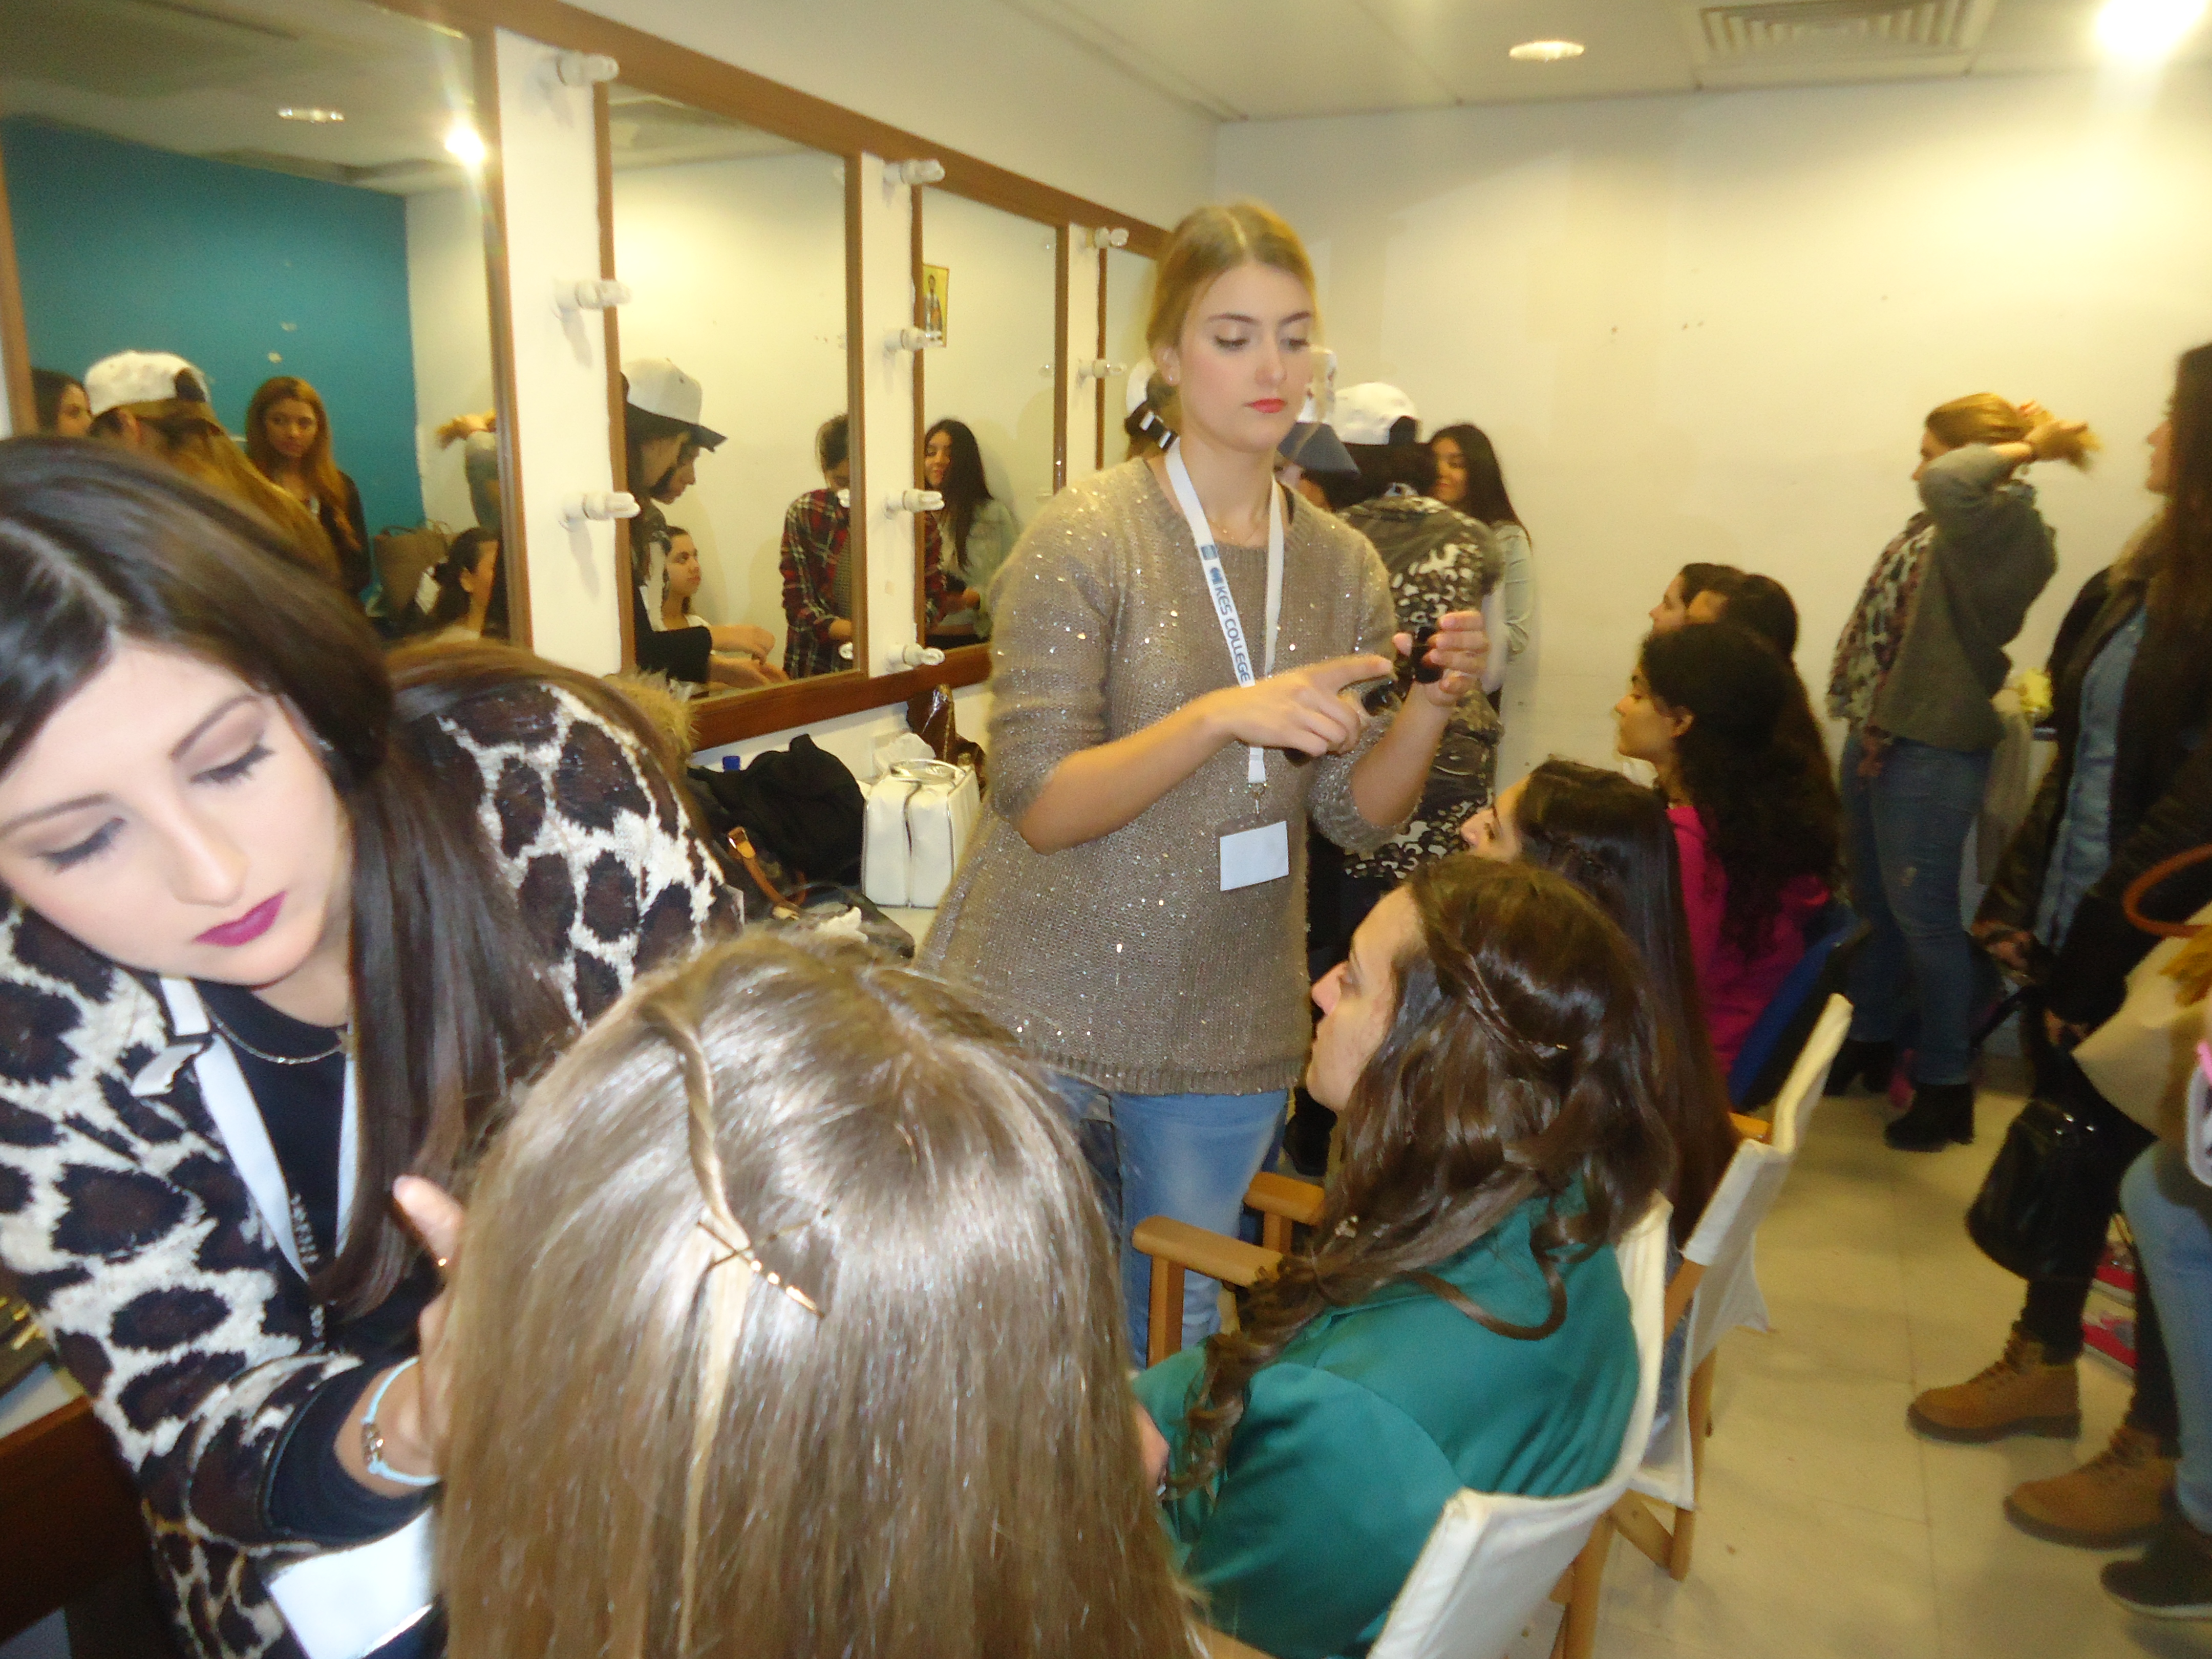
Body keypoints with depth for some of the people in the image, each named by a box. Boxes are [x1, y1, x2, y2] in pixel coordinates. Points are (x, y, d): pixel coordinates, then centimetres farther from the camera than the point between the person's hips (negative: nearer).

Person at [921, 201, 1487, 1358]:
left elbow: (1357, 818, 4)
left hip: (1228, 1034, 4)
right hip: (1040, 1008, -4)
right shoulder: (1085, 537, -10)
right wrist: (1224, 715, -28)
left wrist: (1432, 708, -14)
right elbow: (1038, 807, -16)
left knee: (1178, 1336, 17)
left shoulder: (1343, 566, 4)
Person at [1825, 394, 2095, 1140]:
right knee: (1871, 903, 20)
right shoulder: (1943, 525, 7)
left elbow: (1948, 483, -35)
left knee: (1921, 914, 1)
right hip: (1878, 736, 9)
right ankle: (1869, 1039, 38)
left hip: (1932, 751, -9)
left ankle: (1947, 1083, 17)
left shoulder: (2006, 531, -18)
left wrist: (2021, 447, -19)